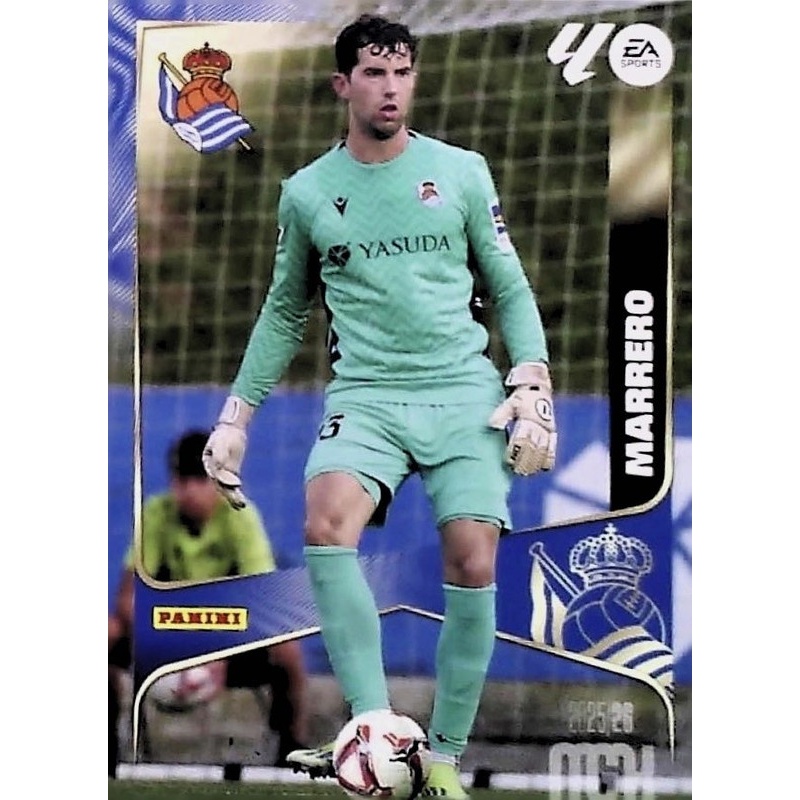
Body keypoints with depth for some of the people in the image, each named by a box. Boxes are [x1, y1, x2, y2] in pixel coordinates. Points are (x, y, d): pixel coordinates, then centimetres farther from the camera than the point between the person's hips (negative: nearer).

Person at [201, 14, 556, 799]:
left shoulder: (462, 171, 7)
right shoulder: (306, 191, 10)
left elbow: (511, 290, 12)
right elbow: (284, 312, 21)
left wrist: (532, 382, -2)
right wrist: (236, 414, 17)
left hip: (465, 390, 0)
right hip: (365, 395, 0)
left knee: (472, 565, -12)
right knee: (326, 523, -28)